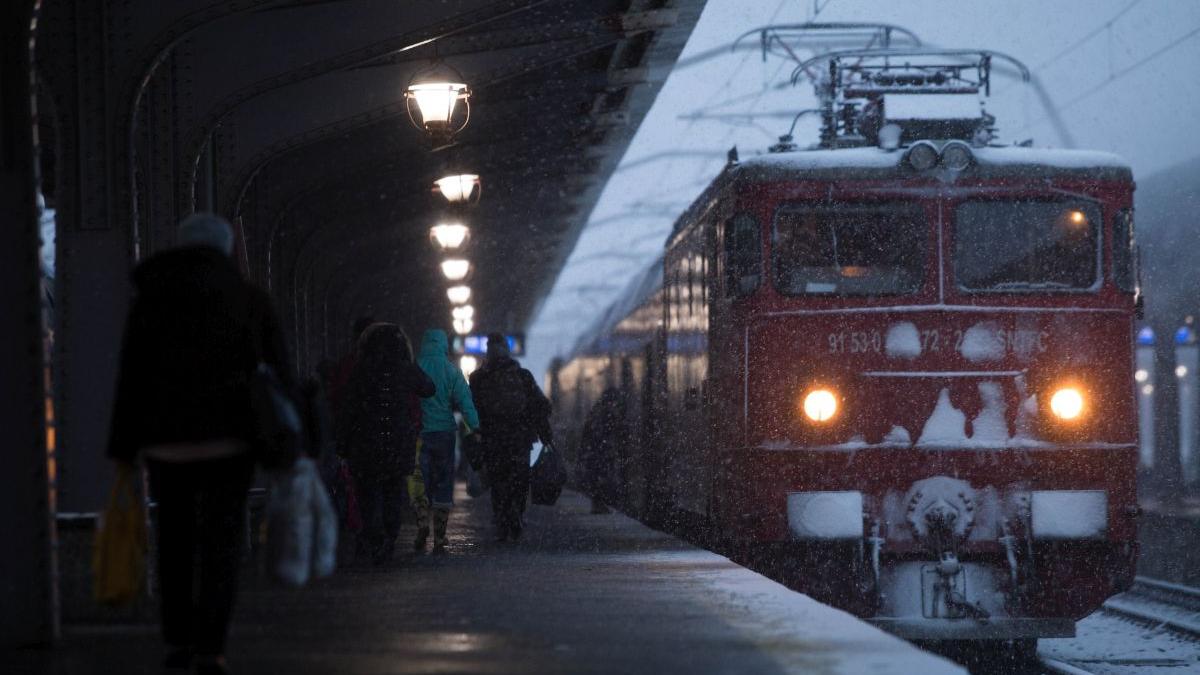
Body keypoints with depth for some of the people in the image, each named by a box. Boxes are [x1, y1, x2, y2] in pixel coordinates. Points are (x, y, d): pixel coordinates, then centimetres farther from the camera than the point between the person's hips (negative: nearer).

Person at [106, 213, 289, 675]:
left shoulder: (150, 299, 5)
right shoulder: (250, 299, 4)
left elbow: (131, 378, 1)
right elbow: (279, 372, 3)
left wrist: (124, 447, 3)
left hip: (166, 438, 1)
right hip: (229, 436, -1)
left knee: (175, 538, 16)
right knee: (221, 541, 0)